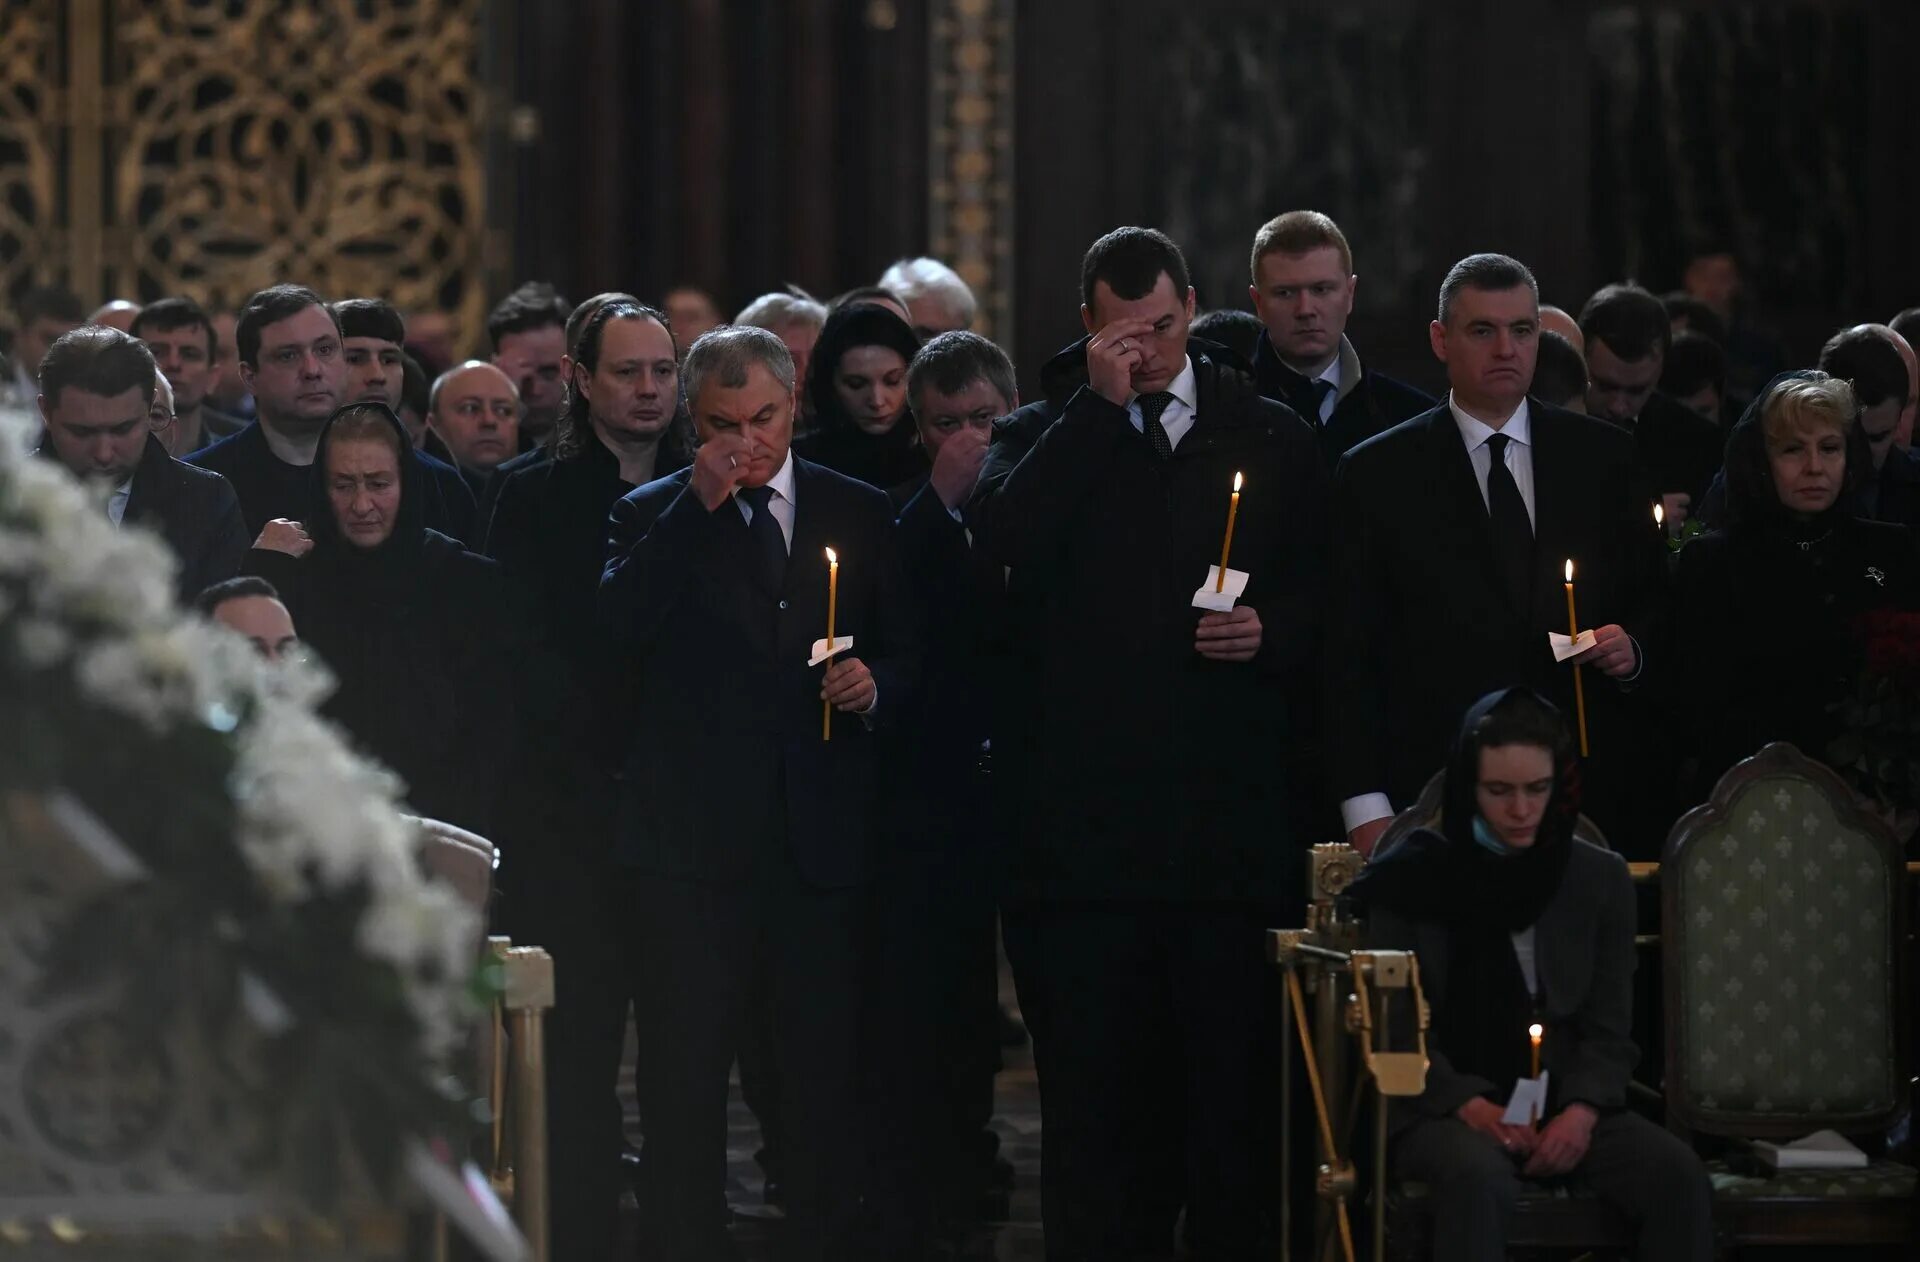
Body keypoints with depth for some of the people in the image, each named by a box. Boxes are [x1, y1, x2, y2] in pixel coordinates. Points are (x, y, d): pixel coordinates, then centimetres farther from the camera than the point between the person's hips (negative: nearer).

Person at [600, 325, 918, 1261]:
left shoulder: (859, 514, 12)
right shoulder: (654, 517, 6)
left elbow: (906, 656, 16)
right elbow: (618, 632, -12)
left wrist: (875, 689, -7)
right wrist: (697, 507, -14)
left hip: (823, 838, 1)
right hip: (691, 841, -1)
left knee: (825, 1077, 3)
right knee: (684, 1082, 0)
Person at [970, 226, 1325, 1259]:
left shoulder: (1270, 438, 12)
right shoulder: (1046, 435, 9)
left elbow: (1325, 594, 15)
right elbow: (1003, 534, -12)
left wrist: (1272, 630, -7)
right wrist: (1100, 405, -11)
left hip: (1232, 814, 1)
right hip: (1084, 816, -1)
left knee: (1233, 1085, 0)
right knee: (1094, 1087, 2)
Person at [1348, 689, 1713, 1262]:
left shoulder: (1599, 879, 8)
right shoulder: (1411, 880, -1)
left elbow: (1608, 1028, 8)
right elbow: (1394, 1027, -2)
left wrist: (1582, 1110, -13)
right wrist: (1469, 1106, -18)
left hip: (1565, 1107, 3)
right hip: (1445, 1109, -3)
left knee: (1677, 1175, -26)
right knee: (1477, 1179, -39)